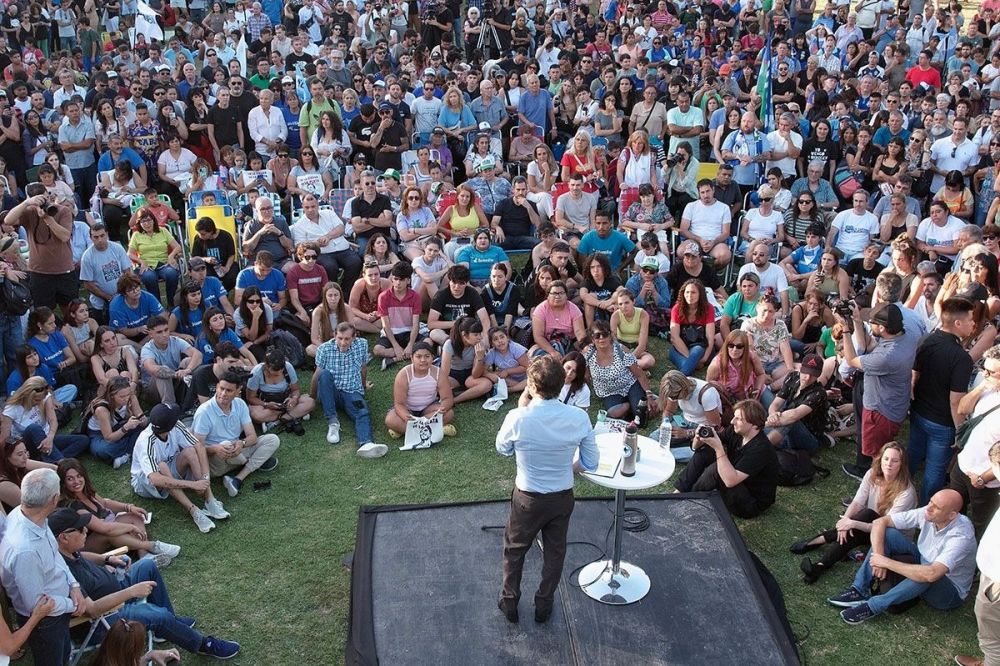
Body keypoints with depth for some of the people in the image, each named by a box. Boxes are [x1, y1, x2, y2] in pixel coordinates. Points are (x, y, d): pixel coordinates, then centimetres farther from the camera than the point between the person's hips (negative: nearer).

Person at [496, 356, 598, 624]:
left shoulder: (518, 418, -26)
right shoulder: (579, 418, -19)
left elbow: (503, 449, -3)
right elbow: (591, 463, -8)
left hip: (527, 498, -2)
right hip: (563, 498, 2)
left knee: (514, 549, 23)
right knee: (554, 552, 24)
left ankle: (509, 602, 39)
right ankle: (544, 605, 39)